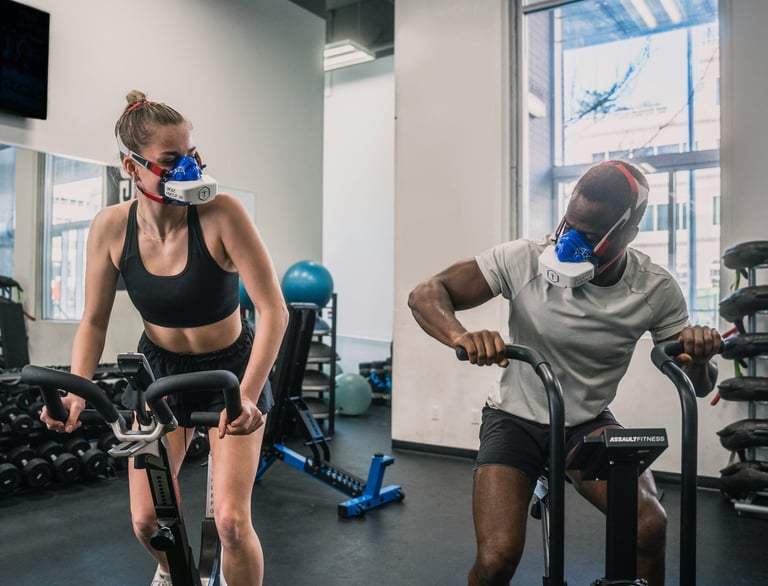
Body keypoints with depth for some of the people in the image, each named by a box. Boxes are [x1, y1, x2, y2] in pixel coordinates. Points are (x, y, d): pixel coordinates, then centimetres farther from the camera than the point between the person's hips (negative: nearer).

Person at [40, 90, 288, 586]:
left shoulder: (221, 214, -26)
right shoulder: (112, 227, -15)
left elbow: (274, 310, -28)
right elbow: (94, 322, -4)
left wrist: (246, 395, -38)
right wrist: (76, 393, -19)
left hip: (232, 368, -3)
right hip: (160, 370, 3)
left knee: (232, 521, -9)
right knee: (147, 520, 5)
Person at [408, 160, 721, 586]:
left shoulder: (655, 290, -12)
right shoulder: (524, 259, -19)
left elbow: (697, 386, -1)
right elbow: (426, 294, -19)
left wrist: (698, 359, -26)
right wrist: (461, 336, -41)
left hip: (588, 423, 2)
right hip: (515, 418, -2)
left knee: (650, 525, -24)